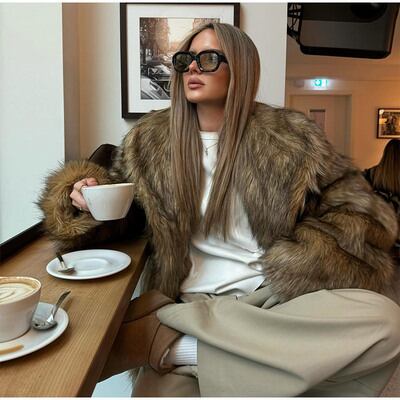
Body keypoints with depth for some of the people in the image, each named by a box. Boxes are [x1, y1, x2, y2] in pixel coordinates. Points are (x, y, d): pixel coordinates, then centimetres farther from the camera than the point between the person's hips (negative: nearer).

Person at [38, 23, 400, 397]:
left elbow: (361, 213, 6)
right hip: (192, 302, -2)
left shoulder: (289, 136, 0)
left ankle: (177, 345, -23)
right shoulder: (151, 139, 6)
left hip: (279, 297, 3)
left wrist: (305, 265, -10)